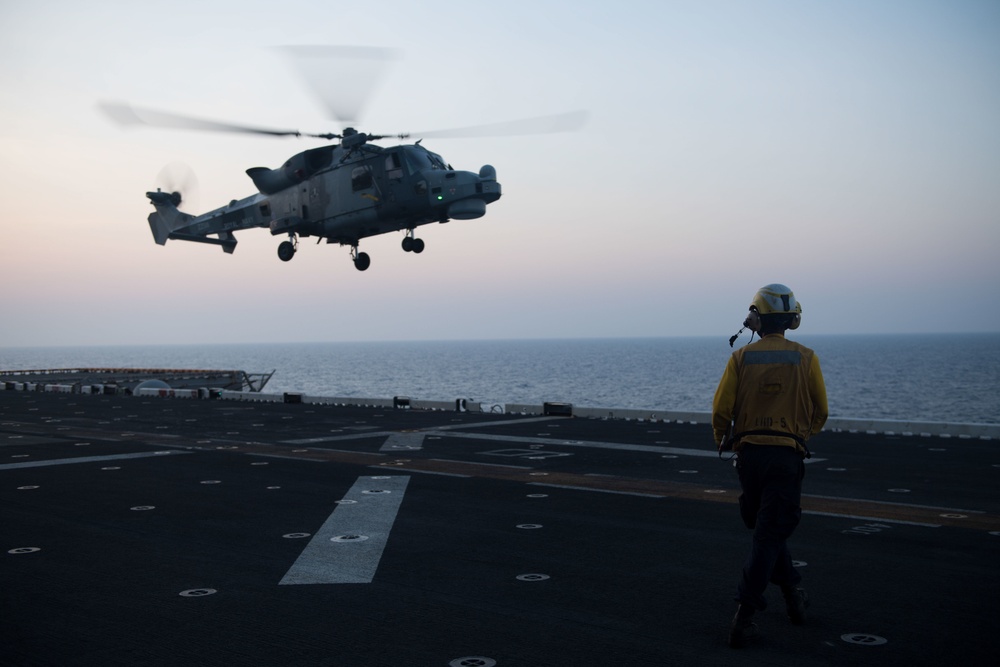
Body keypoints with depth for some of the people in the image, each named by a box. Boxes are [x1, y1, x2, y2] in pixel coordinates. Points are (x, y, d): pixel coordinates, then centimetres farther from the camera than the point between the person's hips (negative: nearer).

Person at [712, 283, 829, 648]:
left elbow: (721, 409, -4)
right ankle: (743, 619, -8)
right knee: (769, 536, -1)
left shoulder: (741, 357, -2)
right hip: (787, 456, -1)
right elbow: (820, 412, 7)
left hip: (749, 453, 2)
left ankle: (792, 595, 33)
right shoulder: (806, 358, -1)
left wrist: (722, 440, 17)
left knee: (765, 527, 22)